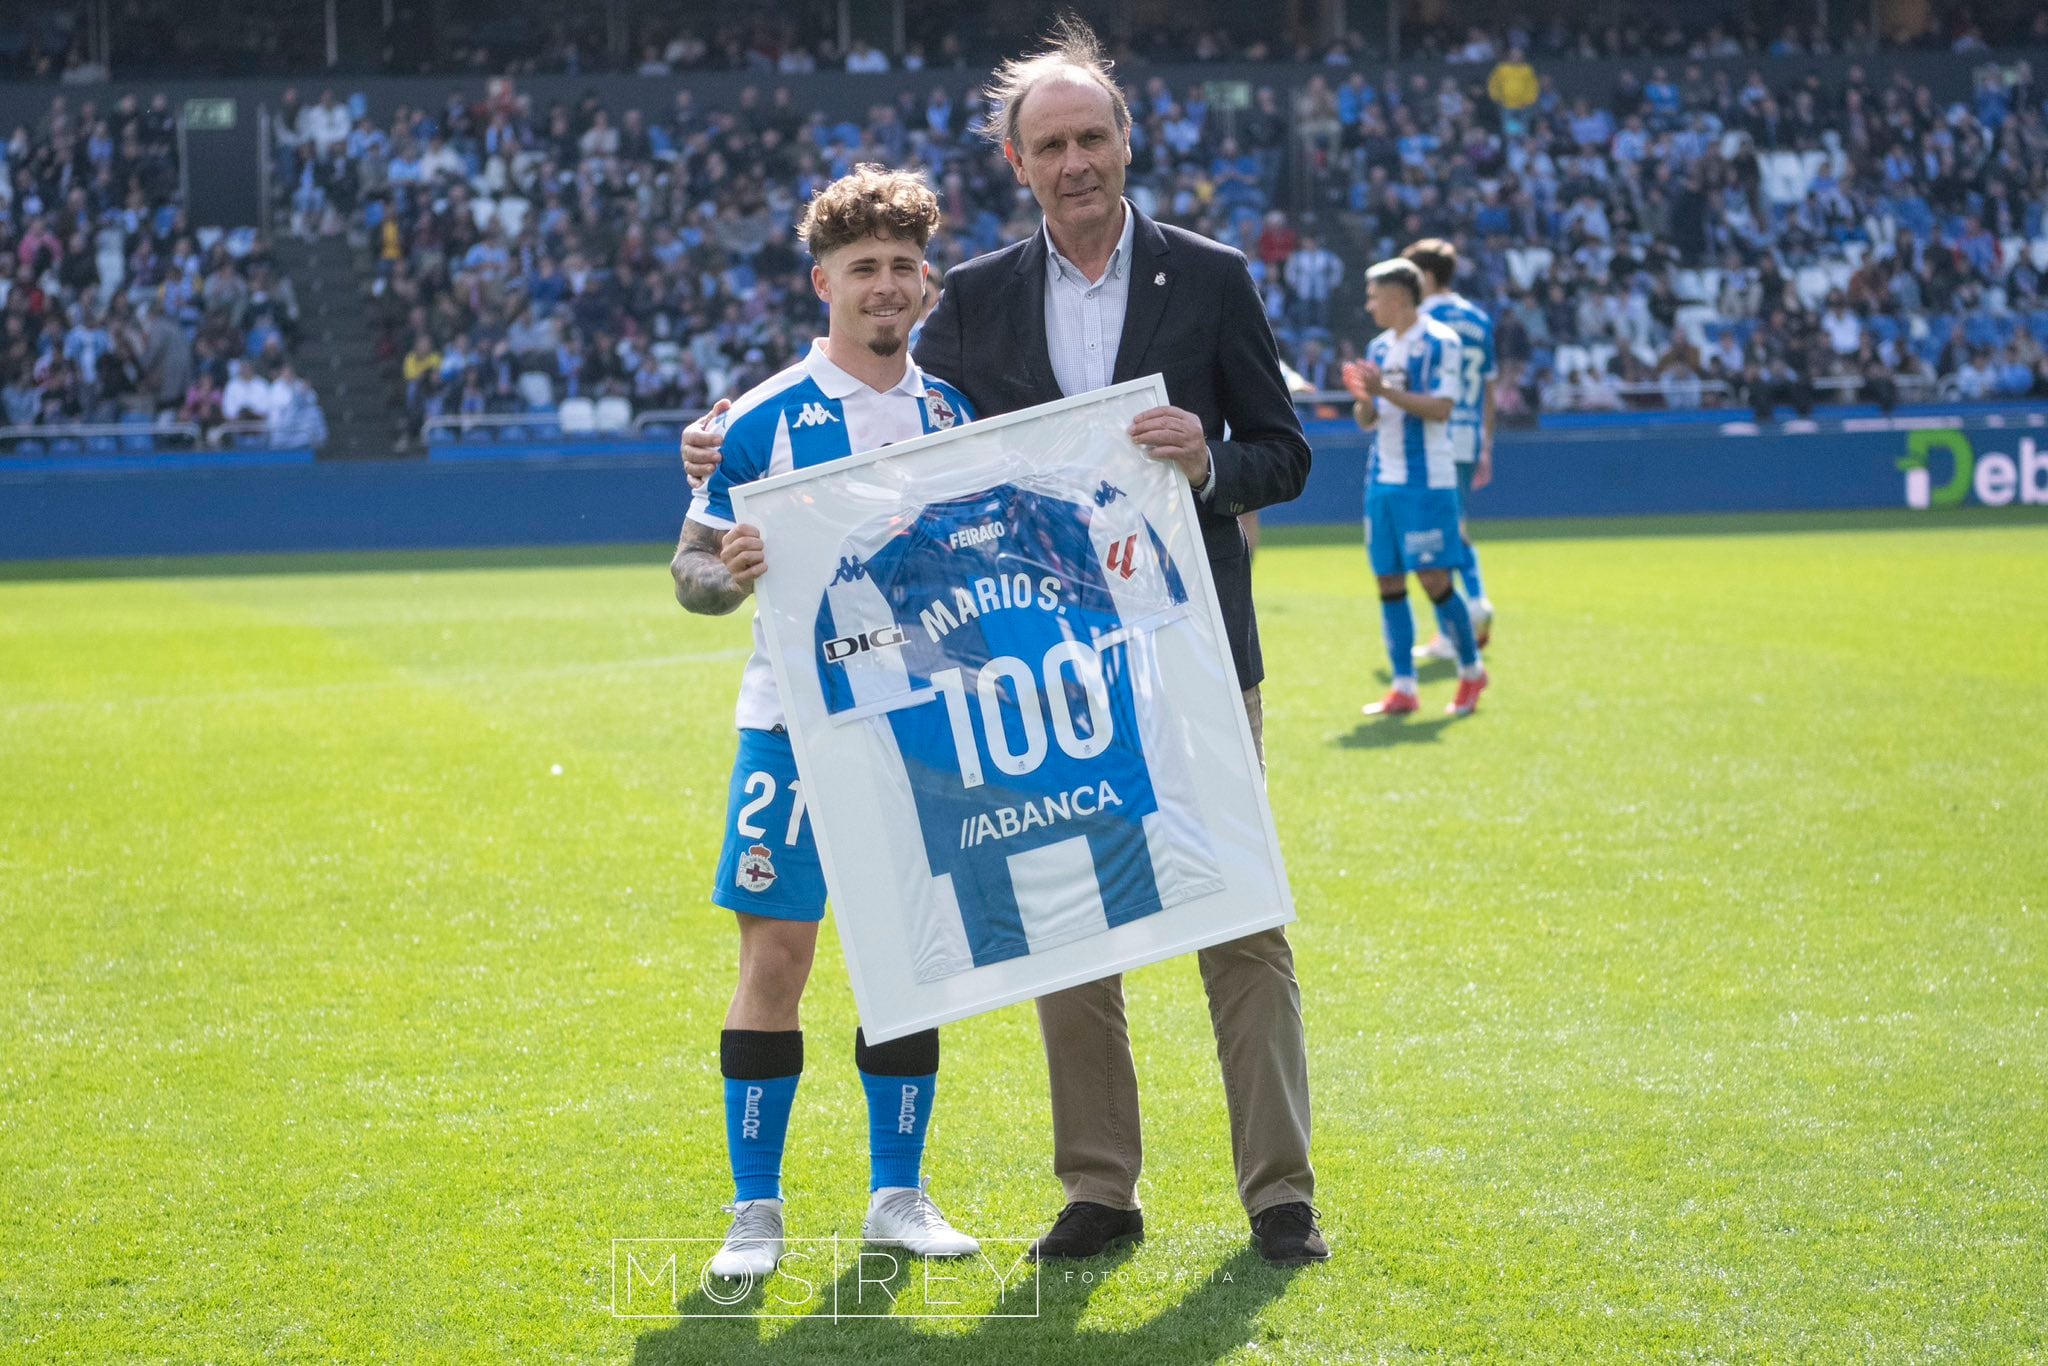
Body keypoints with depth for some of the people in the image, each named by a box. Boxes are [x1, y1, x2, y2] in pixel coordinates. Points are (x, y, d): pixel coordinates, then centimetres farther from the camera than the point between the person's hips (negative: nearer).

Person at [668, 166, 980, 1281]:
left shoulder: (953, 412, 8)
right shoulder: (766, 420, -4)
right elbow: (692, 567, -3)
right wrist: (730, 573, -24)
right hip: (796, 720, -4)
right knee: (775, 955, -4)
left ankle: (898, 1193, 18)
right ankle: (755, 1209, 4)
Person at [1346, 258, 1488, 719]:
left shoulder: (1439, 342, -8)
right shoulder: (1378, 347, 13)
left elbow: (1441, 407, -17)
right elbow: (1367, 420, 15)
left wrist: (1386, 391, -23)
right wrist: (1362, 398, -8)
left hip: (1427, 481, -7)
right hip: (1383, 481, 7)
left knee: (1433, 578, -8)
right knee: (1389, 583, 4)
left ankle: (1471, 670, 11)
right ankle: (1403, 688, 8)